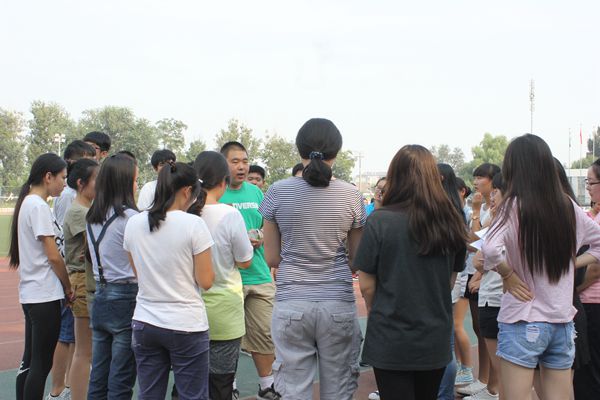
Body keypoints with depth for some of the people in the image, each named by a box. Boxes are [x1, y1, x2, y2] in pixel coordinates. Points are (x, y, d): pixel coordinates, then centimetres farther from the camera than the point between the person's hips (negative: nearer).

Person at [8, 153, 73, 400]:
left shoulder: (27, 203, 13)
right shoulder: (39, 206, -16)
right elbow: (53, 255, -16)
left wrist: (63, 287, 8)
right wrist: (68, 288, -3)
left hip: (31, 293, 9)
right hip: (44, 295, -9)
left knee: (30, 361, 14)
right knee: (41, 364, -3)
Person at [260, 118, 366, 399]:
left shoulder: (278, 192, -3)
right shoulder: (351, 196, -2)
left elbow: (271, 258, 4)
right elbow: (357, 260, 5)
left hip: (291, 304, 0)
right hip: (338, 304, 0)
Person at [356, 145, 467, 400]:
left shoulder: (380, 221, -15)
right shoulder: (451, 222, -3)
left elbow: (366, 285, -9)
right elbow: (450, 281, 7)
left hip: (391, 341, -4)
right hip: (436, 340, 4)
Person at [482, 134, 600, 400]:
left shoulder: (515, 206, -13)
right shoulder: (568, 207, 5)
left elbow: (490, 250, -28)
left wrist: (508, 275, -12)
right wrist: (572, 264, 11)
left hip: (524, 321, -5)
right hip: (563, 320, 6)